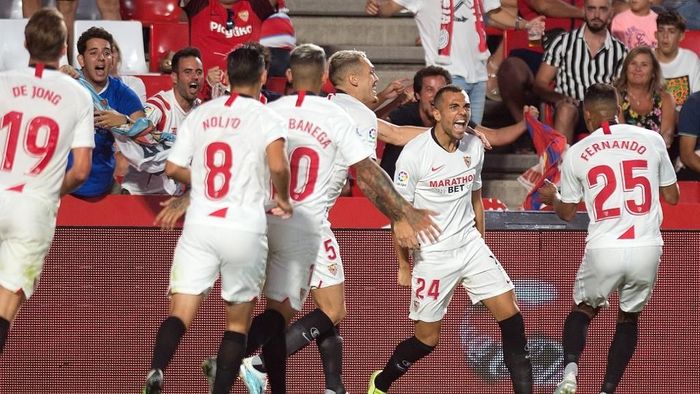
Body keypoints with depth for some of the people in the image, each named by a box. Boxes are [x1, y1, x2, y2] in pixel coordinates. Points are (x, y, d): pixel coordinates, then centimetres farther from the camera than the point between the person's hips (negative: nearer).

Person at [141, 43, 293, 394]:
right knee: (238, 320, 13)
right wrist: (283, 200, -2)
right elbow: (277, 165, -20)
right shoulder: (265, 117, -4)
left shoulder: (200, 114, 9)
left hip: (199, 225, 2)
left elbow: (173, 168, 9)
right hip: (244, 230, -2)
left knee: (180, 312, -3)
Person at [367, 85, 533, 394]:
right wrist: (404, 266, -4)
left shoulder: (474, 147, 2)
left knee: (510, 314, -7)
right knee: (427, 338, 2)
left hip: (470, 246, 5)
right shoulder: (414, 153, -15)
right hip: (431, 254, -5)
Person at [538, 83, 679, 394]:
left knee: (583, 310, 24)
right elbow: (672, 196, 14)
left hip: (603, 250, -1)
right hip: (647, 249, 1)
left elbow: (567, 213, 18)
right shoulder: (652, 140, 4)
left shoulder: (576, 153, 4)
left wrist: (551, 198, 40)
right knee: (629, 317, 23)